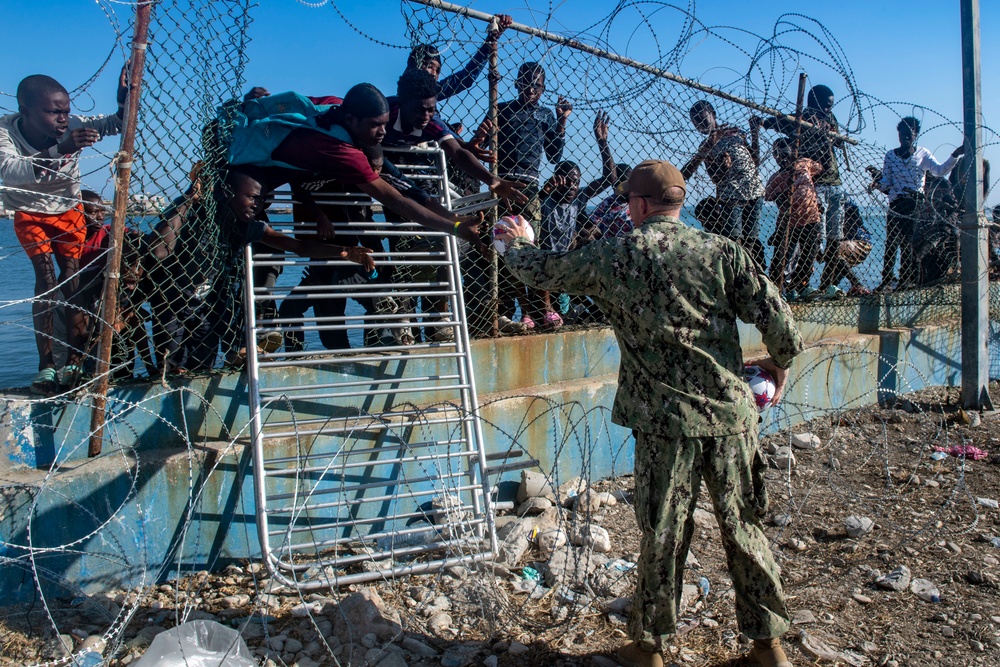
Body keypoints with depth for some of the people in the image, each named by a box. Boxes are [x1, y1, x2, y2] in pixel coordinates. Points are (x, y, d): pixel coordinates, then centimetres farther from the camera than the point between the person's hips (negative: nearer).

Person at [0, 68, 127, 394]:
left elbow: (117, 123, -25)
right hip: (30, 214, -1)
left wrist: (124, 100, -48)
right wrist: (59, 150, -61)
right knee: (46, 279, -15)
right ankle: (46, 365, -12)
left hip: (68, 211, 1)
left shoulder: (72, 126, -26)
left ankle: (74, 361, -10)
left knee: (72, 279, -11)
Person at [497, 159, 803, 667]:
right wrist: (780, 362, 15)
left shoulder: (612, 257, -2)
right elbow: (775, 316, -4)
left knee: (663, 536, 10)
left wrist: (517, 243, 33)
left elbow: (540, 270, 11)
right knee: (743, 528, 16)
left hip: (665, 421, -2)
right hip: (731, 412, 3)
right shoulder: (722, 250, 1)